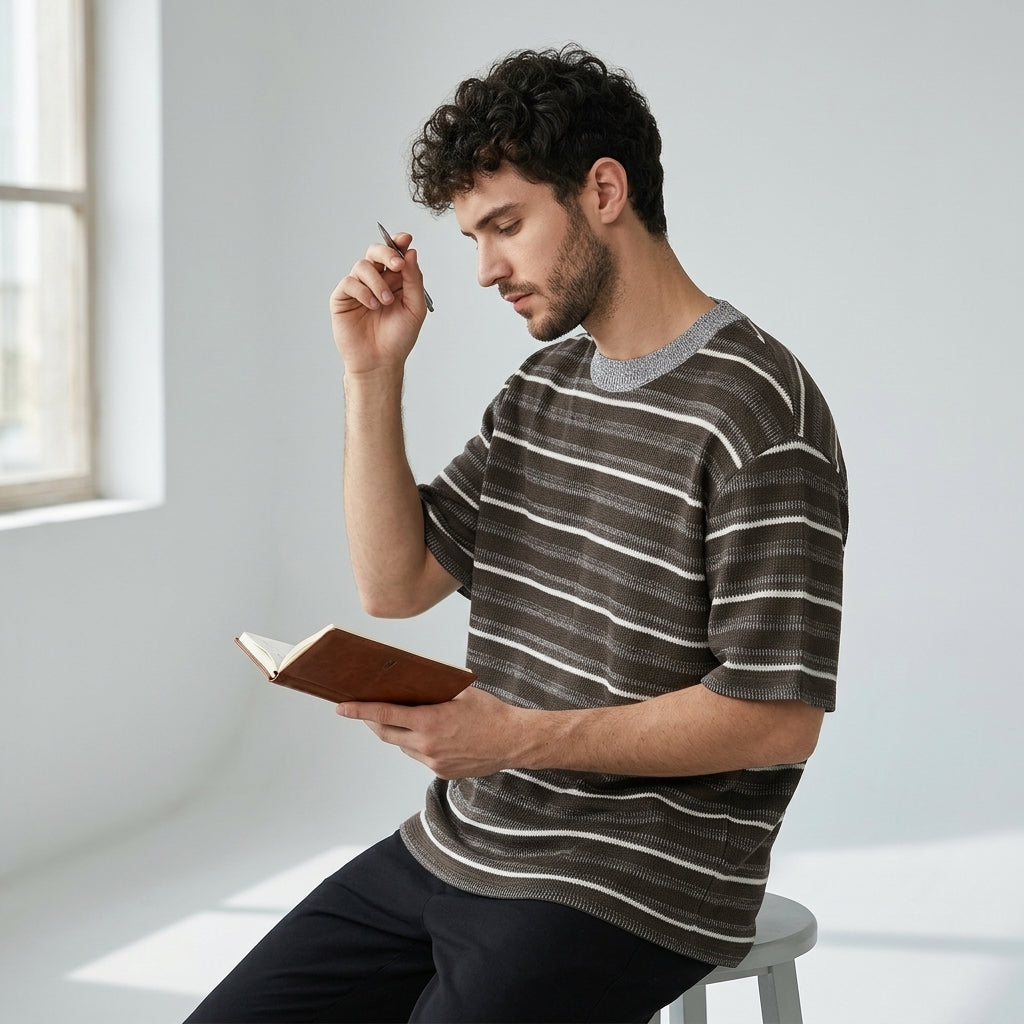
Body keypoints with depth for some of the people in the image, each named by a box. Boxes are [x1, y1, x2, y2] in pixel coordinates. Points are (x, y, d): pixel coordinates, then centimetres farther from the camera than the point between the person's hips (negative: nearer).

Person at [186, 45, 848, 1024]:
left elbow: (780, 716, -19)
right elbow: (394, 582, 9)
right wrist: (373, 374, 0)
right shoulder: (541, 386, 12)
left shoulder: (756, 409, -16)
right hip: (450, 849, 8)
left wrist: (522, 737, -23)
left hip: (626, 891, -7)